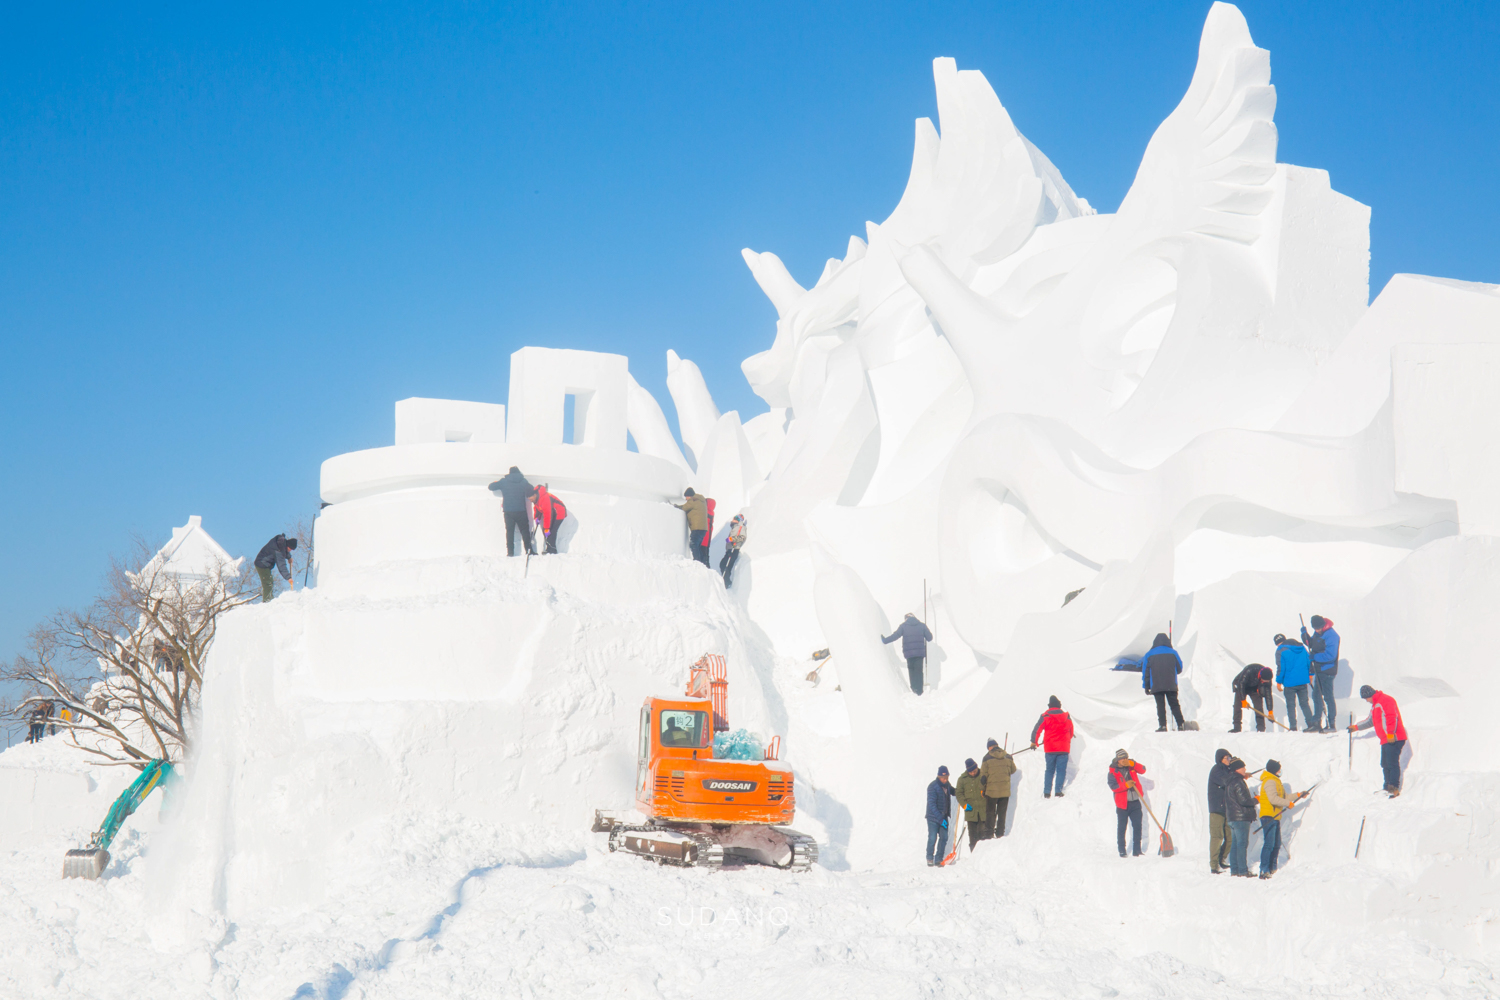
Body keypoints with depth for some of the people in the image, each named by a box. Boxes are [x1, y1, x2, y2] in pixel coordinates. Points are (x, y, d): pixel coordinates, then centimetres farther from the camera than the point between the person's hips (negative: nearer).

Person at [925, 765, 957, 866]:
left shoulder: (947, 785, 4)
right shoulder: (933, 787, -18)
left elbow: (953, 792, 26)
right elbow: (932, 804, -21)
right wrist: (940, 819, -25)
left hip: (943, 817, 6)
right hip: (933, 817, -6)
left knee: (944, 837, 3)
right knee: (932, 838, -4)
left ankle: (939, 859, 14)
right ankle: (929, 858, 14)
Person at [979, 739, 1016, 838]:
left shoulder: (987, 758, -9)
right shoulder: (1008, 757, -1)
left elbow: (983, 774, -8)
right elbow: (1013, 770, 12)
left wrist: (982, 788, 3)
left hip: (991, 790, -3)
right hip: (1005, 790, 3)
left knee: (990, 812, 8)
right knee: (1002, 813, 13)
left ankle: (989, 833, 4)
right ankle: (1000, 832, 13)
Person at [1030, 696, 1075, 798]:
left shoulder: (1045, 716, -3)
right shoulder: (1067, 717, 5)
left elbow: (1036, 729, -3)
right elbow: (1071, 733, 16)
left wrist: (1033, 742, 11)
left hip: (1050, 748, 0)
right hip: (1064, 748, 0)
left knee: (1049, 770, 9)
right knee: (1061, 770, 3)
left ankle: (1047, 792, 3)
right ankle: (1058, 791, -7)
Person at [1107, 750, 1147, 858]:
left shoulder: (1131, 767, 7)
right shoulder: (1113, 771, -4)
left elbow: (1143, 770, -6)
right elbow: (1113, 786, -14)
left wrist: (1132, 764, -18)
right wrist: (1126, 785, -24)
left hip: (1135, 802, 3)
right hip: (1122, 803, -3)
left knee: (1137, 826, 1)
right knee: (1121, 828, 1)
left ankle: (1136, 850, 7)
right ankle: (1122, 851, 8)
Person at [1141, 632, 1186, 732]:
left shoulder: (1149, 655, 3)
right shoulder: (1173, 653, 3)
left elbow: (1145, 672, 3)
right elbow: (1179, 669, 10)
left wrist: (1146, 686, 8)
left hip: (1156, 686, -1)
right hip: (1171, 685, 1)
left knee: (1160, 705, 0)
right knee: (1174, 705, 8)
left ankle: (1162, 725, -10)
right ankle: (1180, 724, 2)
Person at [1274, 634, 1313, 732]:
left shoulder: (1281, 650, -8)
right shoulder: (1302, 647, 9)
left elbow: (1281, 668, -11)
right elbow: (1309, 661, 12)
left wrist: (1279, 682, -4)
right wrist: (1310, 674, 21)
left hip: (1290, 682, -5)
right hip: (1303, 681, 5)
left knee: (1291, 705, 3)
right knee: (1304, 703, 14)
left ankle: (1293, 727, 0)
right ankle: (1311, 724, 9)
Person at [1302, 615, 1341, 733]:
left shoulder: (1331, 636, -18)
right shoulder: (1317, 633, 8)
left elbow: (1330, 655, -23)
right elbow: (1311, 644, 18)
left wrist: (1314, 656, -21)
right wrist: (1305, 635, 2)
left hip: (1327, 671, -9)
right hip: (1318, 670, 9)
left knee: (1328, 697, -5)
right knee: (1316, 696, 12)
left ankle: (1331, 724, 1)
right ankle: (1317, 724, 19)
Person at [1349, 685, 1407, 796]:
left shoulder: (1386, 700, -9)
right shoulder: (1375, 705, 24)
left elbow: (1392, 717, -20)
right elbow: (1370, 721, 38)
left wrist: (1390, 733, -25)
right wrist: (1356, 727, 39)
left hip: (1394, 738, -10)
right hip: (1385, 740, 10)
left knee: (1392, 763, -15)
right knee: (1385, 764, 7)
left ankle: (1394, 788, -19)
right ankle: (1388, 788, 10)